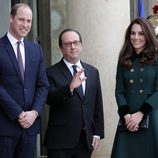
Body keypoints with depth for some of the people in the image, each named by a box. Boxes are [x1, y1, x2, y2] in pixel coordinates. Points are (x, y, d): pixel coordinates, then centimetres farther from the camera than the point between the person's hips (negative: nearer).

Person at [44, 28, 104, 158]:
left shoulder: (93, 72, 12)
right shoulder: (52, 72, -2)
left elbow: (98, 106, 13)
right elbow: (49, 98, -17)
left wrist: (97, 133, 8)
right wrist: (70, 87, -32)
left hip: (86, 140, 4)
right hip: (60, 141, -4)